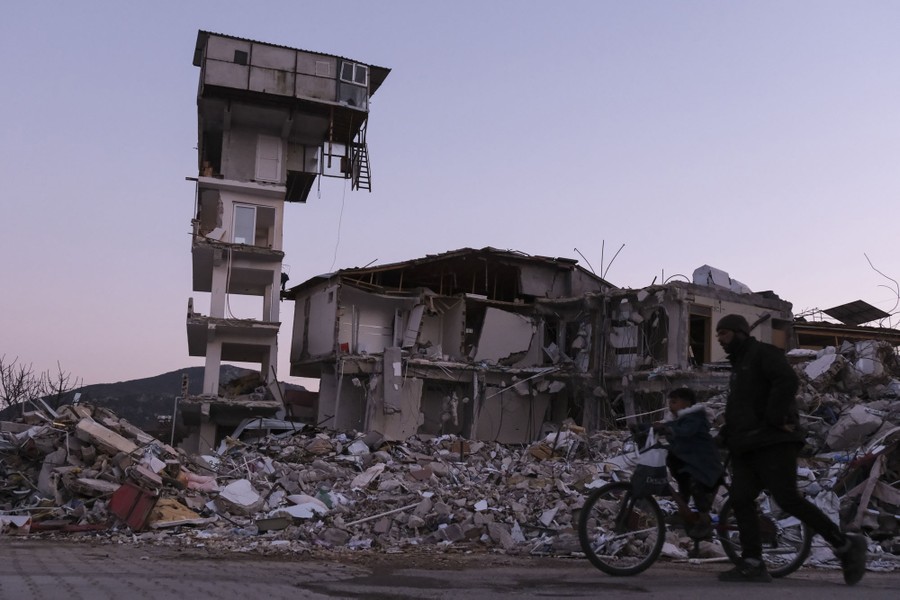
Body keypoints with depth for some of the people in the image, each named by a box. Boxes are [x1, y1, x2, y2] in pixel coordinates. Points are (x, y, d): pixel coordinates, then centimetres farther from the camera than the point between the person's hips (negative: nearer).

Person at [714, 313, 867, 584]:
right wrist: (724, 434, 17)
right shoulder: (739, 364, 25)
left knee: (787, 499, -13)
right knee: (740, 499, -2)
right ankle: (752, 564, -2)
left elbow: (787, 381, -21)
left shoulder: (763, 353, -3)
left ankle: (845, 545, 1)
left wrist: (775, 419, -22)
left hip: (773, 442, -9)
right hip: (747, 446, 9)